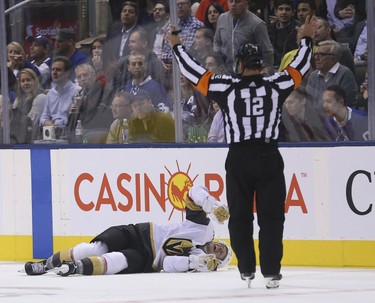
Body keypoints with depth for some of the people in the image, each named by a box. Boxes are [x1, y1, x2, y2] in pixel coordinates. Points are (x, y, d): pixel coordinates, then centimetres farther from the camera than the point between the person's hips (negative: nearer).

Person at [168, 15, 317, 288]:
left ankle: (246, 270, 13)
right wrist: (307, 39, 28)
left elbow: (194, 72, 4)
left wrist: (177, 46, 18)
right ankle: (271, 272, -2)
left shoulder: (227, 87, -4)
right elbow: (300, 67, 13)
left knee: (240, 216, 12)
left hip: (238, 159, 0)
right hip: (269, 158, 0)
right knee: (271, 216, 2)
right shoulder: (276, 85, -2)